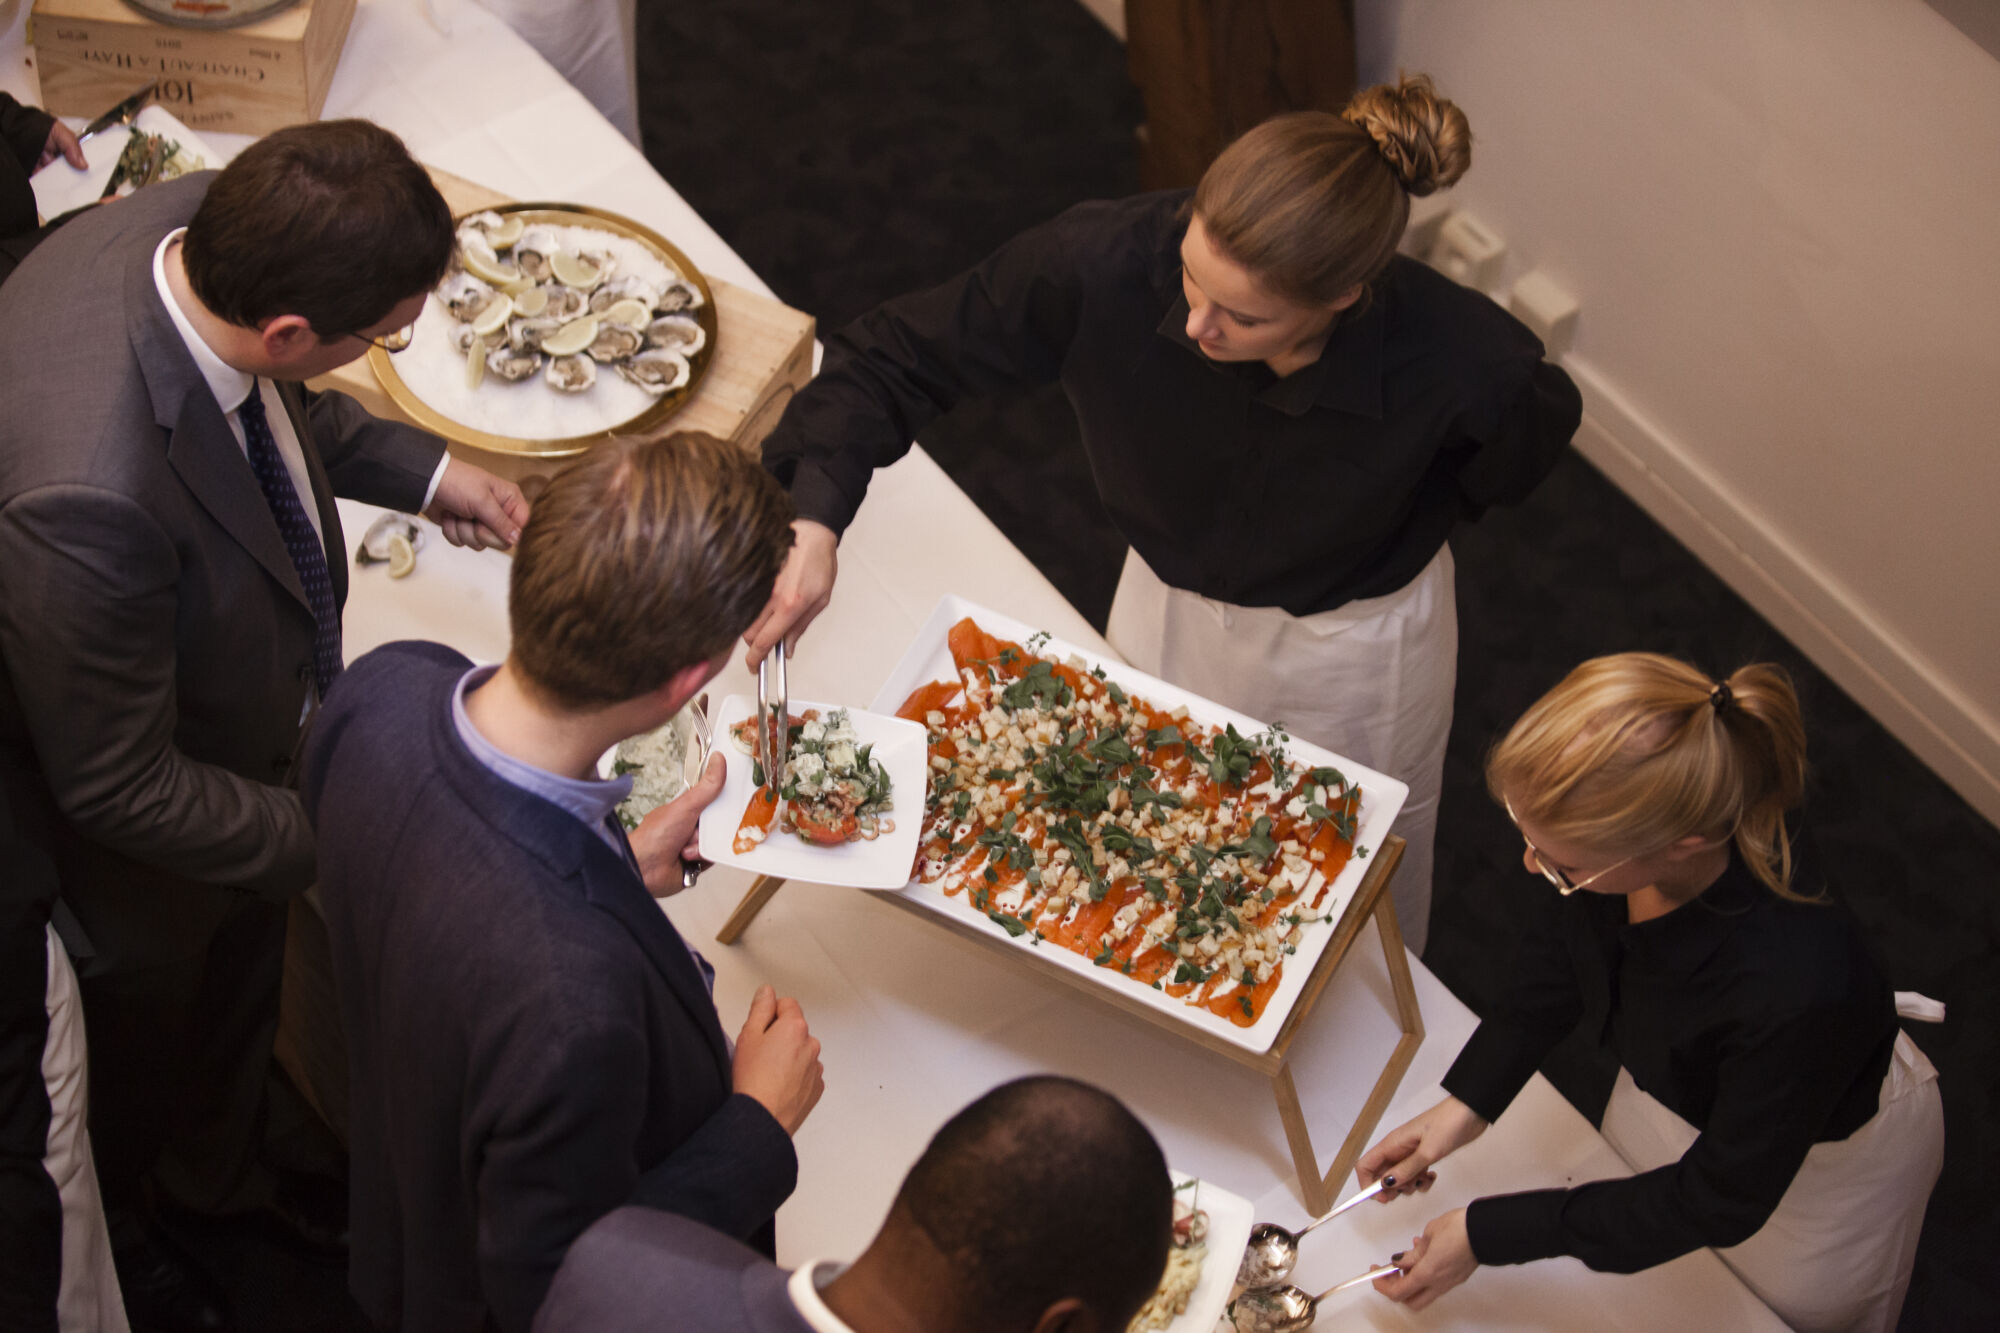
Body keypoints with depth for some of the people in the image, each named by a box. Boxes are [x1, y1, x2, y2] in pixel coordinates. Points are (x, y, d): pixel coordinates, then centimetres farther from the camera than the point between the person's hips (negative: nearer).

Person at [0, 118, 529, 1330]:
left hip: (247, 725, 7)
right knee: (146, 1026, 26)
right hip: (129, 825, -6)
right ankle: (116, 1231, 62)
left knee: (244, 964, 33)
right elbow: (117, 790, -32)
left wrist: (420, 470, -5)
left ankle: (224, 1170, 66)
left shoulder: (200, 224, -25)